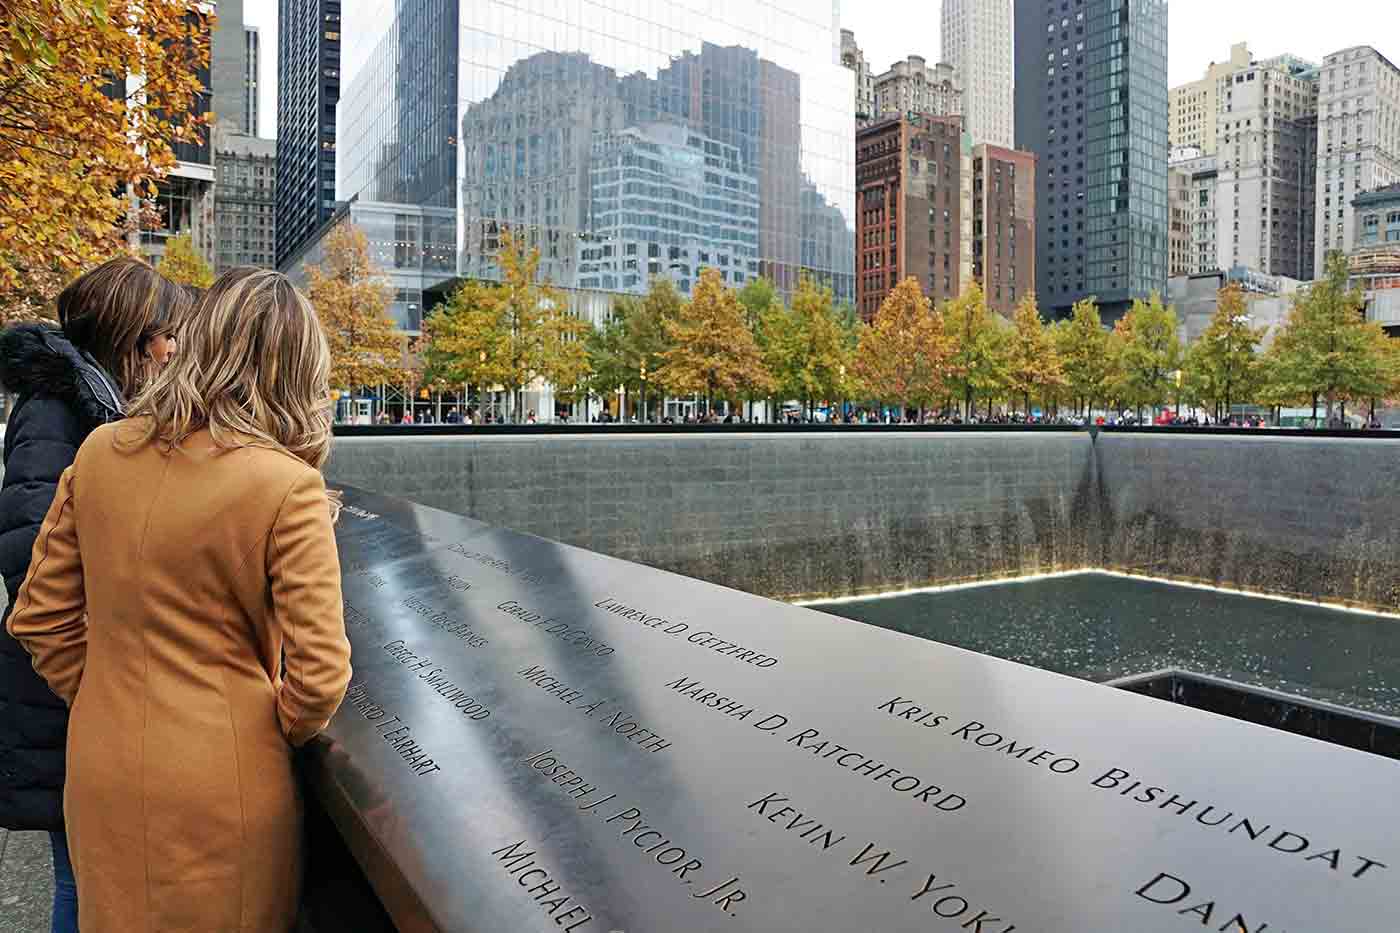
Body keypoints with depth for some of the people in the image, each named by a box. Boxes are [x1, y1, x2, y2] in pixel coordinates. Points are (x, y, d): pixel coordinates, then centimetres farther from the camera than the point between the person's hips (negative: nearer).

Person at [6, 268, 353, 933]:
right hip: (222, 786, -4)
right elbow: (319, 674, -19)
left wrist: (106, 704, 14)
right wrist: (282, 733, 0)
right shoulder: (287, 487, -21)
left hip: (100, 777, 5)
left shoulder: (99, 452, -5)